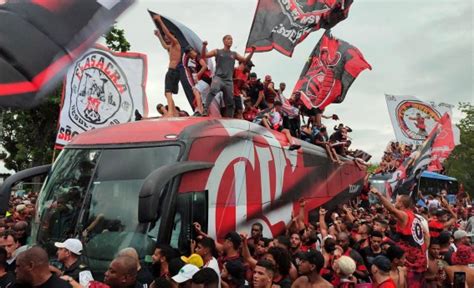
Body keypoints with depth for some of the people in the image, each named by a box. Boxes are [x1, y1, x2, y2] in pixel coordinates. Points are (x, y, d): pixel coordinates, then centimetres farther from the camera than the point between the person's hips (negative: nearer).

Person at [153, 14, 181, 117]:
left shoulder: (176, 42, -3)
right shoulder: (171, 47, 22)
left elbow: (167, 32, -15)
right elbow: (165, 46, 46)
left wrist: (159, 21, -13)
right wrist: (159, 36, 48)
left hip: (173, 71, -10)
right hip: (172, 71, 10)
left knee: (168, 92, -24)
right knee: (167, 93, 16)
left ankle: (170, 112, -39)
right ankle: (174, 113, 19)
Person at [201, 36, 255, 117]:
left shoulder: (234, 54, 17)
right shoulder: (217, 51, 10)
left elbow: (246, 60, 16)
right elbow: (204, 56, 5)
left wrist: (252, 52, 1)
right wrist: (204, 46, -13)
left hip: (228, 80, 4)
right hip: (218, 77, -4)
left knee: (230, 102, 5)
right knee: (213, 90, -37)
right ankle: (205, 109, -39)